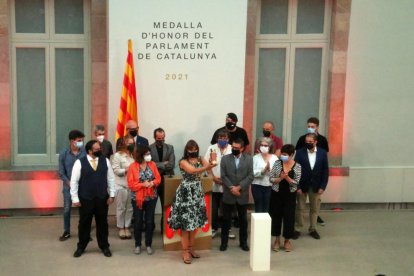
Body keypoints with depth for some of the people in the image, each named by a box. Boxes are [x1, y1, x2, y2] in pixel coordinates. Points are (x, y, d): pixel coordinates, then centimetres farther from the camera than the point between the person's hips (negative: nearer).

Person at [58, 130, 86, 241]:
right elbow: (61, 172, -3)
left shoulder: (85, 152, -10)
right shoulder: (63, 153, -8)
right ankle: (66, 232, 25)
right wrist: (70, 183, -11)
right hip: (69, 186, 1)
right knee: (67, 209, 10)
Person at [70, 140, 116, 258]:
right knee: (84, 223, 10)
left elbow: (111, 178, 5)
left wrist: (111, 195, 2)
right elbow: (74, 181, -6)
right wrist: (75, 198, -7)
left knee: (102, 223, 12)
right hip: (85, 199, -2)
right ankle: (81, 247, 27)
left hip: (102, 198, 2)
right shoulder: (79, 163, -9)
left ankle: (104, 247, 26)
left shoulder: (105, 161, 1)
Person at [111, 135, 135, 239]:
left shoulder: (133, 155, 11)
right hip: (121, 185, -5)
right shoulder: (117, 155, -4)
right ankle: (121, 228, 15)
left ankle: (127, 228, 18)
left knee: (130, 208, 8)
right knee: (121, 208, 4)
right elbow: (116, 170, -11)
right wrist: (127, 170, -16)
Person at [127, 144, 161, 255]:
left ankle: (148, 244, 18)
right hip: (138, 198, -2)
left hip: (151, 197, 2)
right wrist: (143, 184, -21)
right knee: (138, 221, 6)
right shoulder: (133, 167, -10)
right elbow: (131, 184, -10)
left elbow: (158, 178, 4)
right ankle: (137, 244, 21)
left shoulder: (152, 164, 1)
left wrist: (153, 183, -17)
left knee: (149, 221, 7)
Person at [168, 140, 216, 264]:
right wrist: (206, 167, -44)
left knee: (194, 221, 12)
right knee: (185, 222, -2)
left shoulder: (200, 160, 6)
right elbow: (192, 170, -28)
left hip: (197, 193, 6)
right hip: (186, 194, -6)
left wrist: (212, 163, -38)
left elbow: (207, 166, -14)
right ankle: (185, 251, 4)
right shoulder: (183, 162, -10)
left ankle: (191, 248, 24)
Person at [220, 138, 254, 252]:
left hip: (242, 194, 0)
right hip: (228, 194, 0)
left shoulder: (249, 159, 0)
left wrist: (239, 187, -15)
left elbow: (250, 176, -6)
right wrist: (231, 188, -16)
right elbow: (223, 176, -5)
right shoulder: (225, 159, 0)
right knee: (226, 219, 7)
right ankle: (224, 242, 17)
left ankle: (243, 242, 22)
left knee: (243, 219, 10)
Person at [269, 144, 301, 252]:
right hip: (277, 194, 1)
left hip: (290, 195, -1)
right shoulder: (277, 163, -5)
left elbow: (296, 183, -10)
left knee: (289, 217, 4)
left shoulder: (297, 166, -7)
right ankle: (277, 239, 23)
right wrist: (280, 178, -23)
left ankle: (287, 240, 21)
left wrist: (287, 177, -25)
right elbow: (271, 179, -6)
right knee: (276, 216, 8)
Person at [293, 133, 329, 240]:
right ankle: (297, 229, 18)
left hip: (316, 186, 1)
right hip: (302, 185, -1)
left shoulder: (323, 153, -2)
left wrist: (322, 186, -6)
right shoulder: (299, 152, -7)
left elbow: (325, 171, 0)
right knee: (300, 208, 8)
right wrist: (297, 186, -12)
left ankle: (313, 229, 24)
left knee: (314, 209, 11)